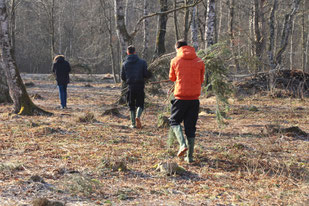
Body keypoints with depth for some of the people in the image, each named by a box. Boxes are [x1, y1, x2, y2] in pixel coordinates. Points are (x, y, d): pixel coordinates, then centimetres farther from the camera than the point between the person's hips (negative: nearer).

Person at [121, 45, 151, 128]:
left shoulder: (125, 64, 4)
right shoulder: (142, 62, -1)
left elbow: (123, 77, 5)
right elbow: (147, 74, -6)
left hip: (130, 87, 1)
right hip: (140, 86, -1)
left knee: (132, 106, 11)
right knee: (140, 104, 8)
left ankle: (133, 123, 7)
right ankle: (138, 116, -20)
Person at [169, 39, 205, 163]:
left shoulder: (175, 61, -3)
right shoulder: (199, 61, 4)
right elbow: (201, 80, 12)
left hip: (180, 97, -3)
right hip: (194, 97, 3)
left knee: (174, 121, 14)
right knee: (191, 127, 10)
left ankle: (182, 144, -11)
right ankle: (190, 156, 8)